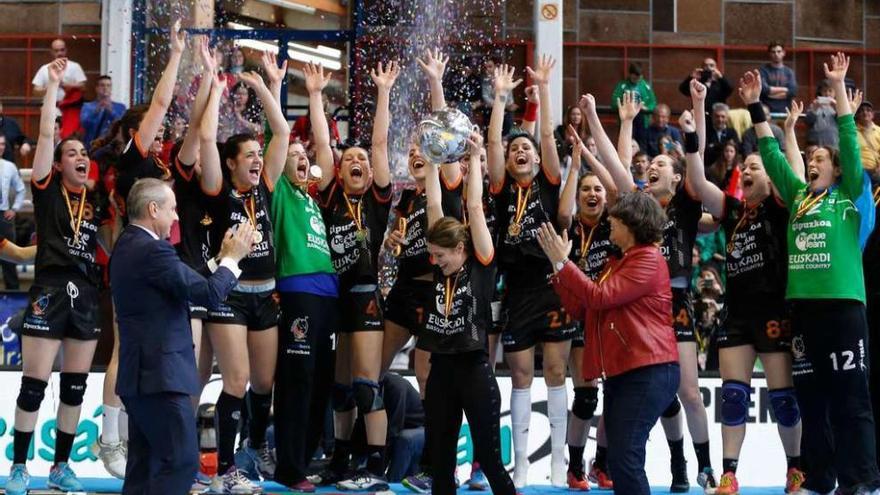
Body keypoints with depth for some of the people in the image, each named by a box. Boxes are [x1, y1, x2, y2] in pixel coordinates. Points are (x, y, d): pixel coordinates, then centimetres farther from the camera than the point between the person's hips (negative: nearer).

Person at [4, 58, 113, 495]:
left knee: (75, 386, 8)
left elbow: (112, 245, 20)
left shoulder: (97, 202, 12)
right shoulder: (47, 189, 0)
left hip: (87, 293, 5)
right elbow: (46, 132, -7)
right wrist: (54, 83, -6)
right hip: (50, 290, -4)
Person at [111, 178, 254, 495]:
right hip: (161, 374, -11)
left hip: (139, 374, 11)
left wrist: (222, 257, 16)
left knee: (145, 468, 13)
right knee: (181, 461, -10)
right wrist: (232, 258, -2)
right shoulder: (152, 250, -18)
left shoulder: (128, 246, 14)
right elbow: (209, 293, -18)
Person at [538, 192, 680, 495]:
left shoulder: (649, 260, -9)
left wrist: (562, 262, -11)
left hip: (649, 372, -10)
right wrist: (559, 268, 9)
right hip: (620, 373, 10)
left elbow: (600, 297, -17)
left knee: (624, 456, -18)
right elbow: (582, 309, 16)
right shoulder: (616, 263, 21)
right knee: (619, 459, 10)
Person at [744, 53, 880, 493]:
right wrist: (755, 107, 11)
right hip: (802, 303, 5)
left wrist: (838, 88, -5)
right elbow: (771, 154, 16)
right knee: (810, 396, 10)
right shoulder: (797, 196, 16)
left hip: (842, 303, -5)